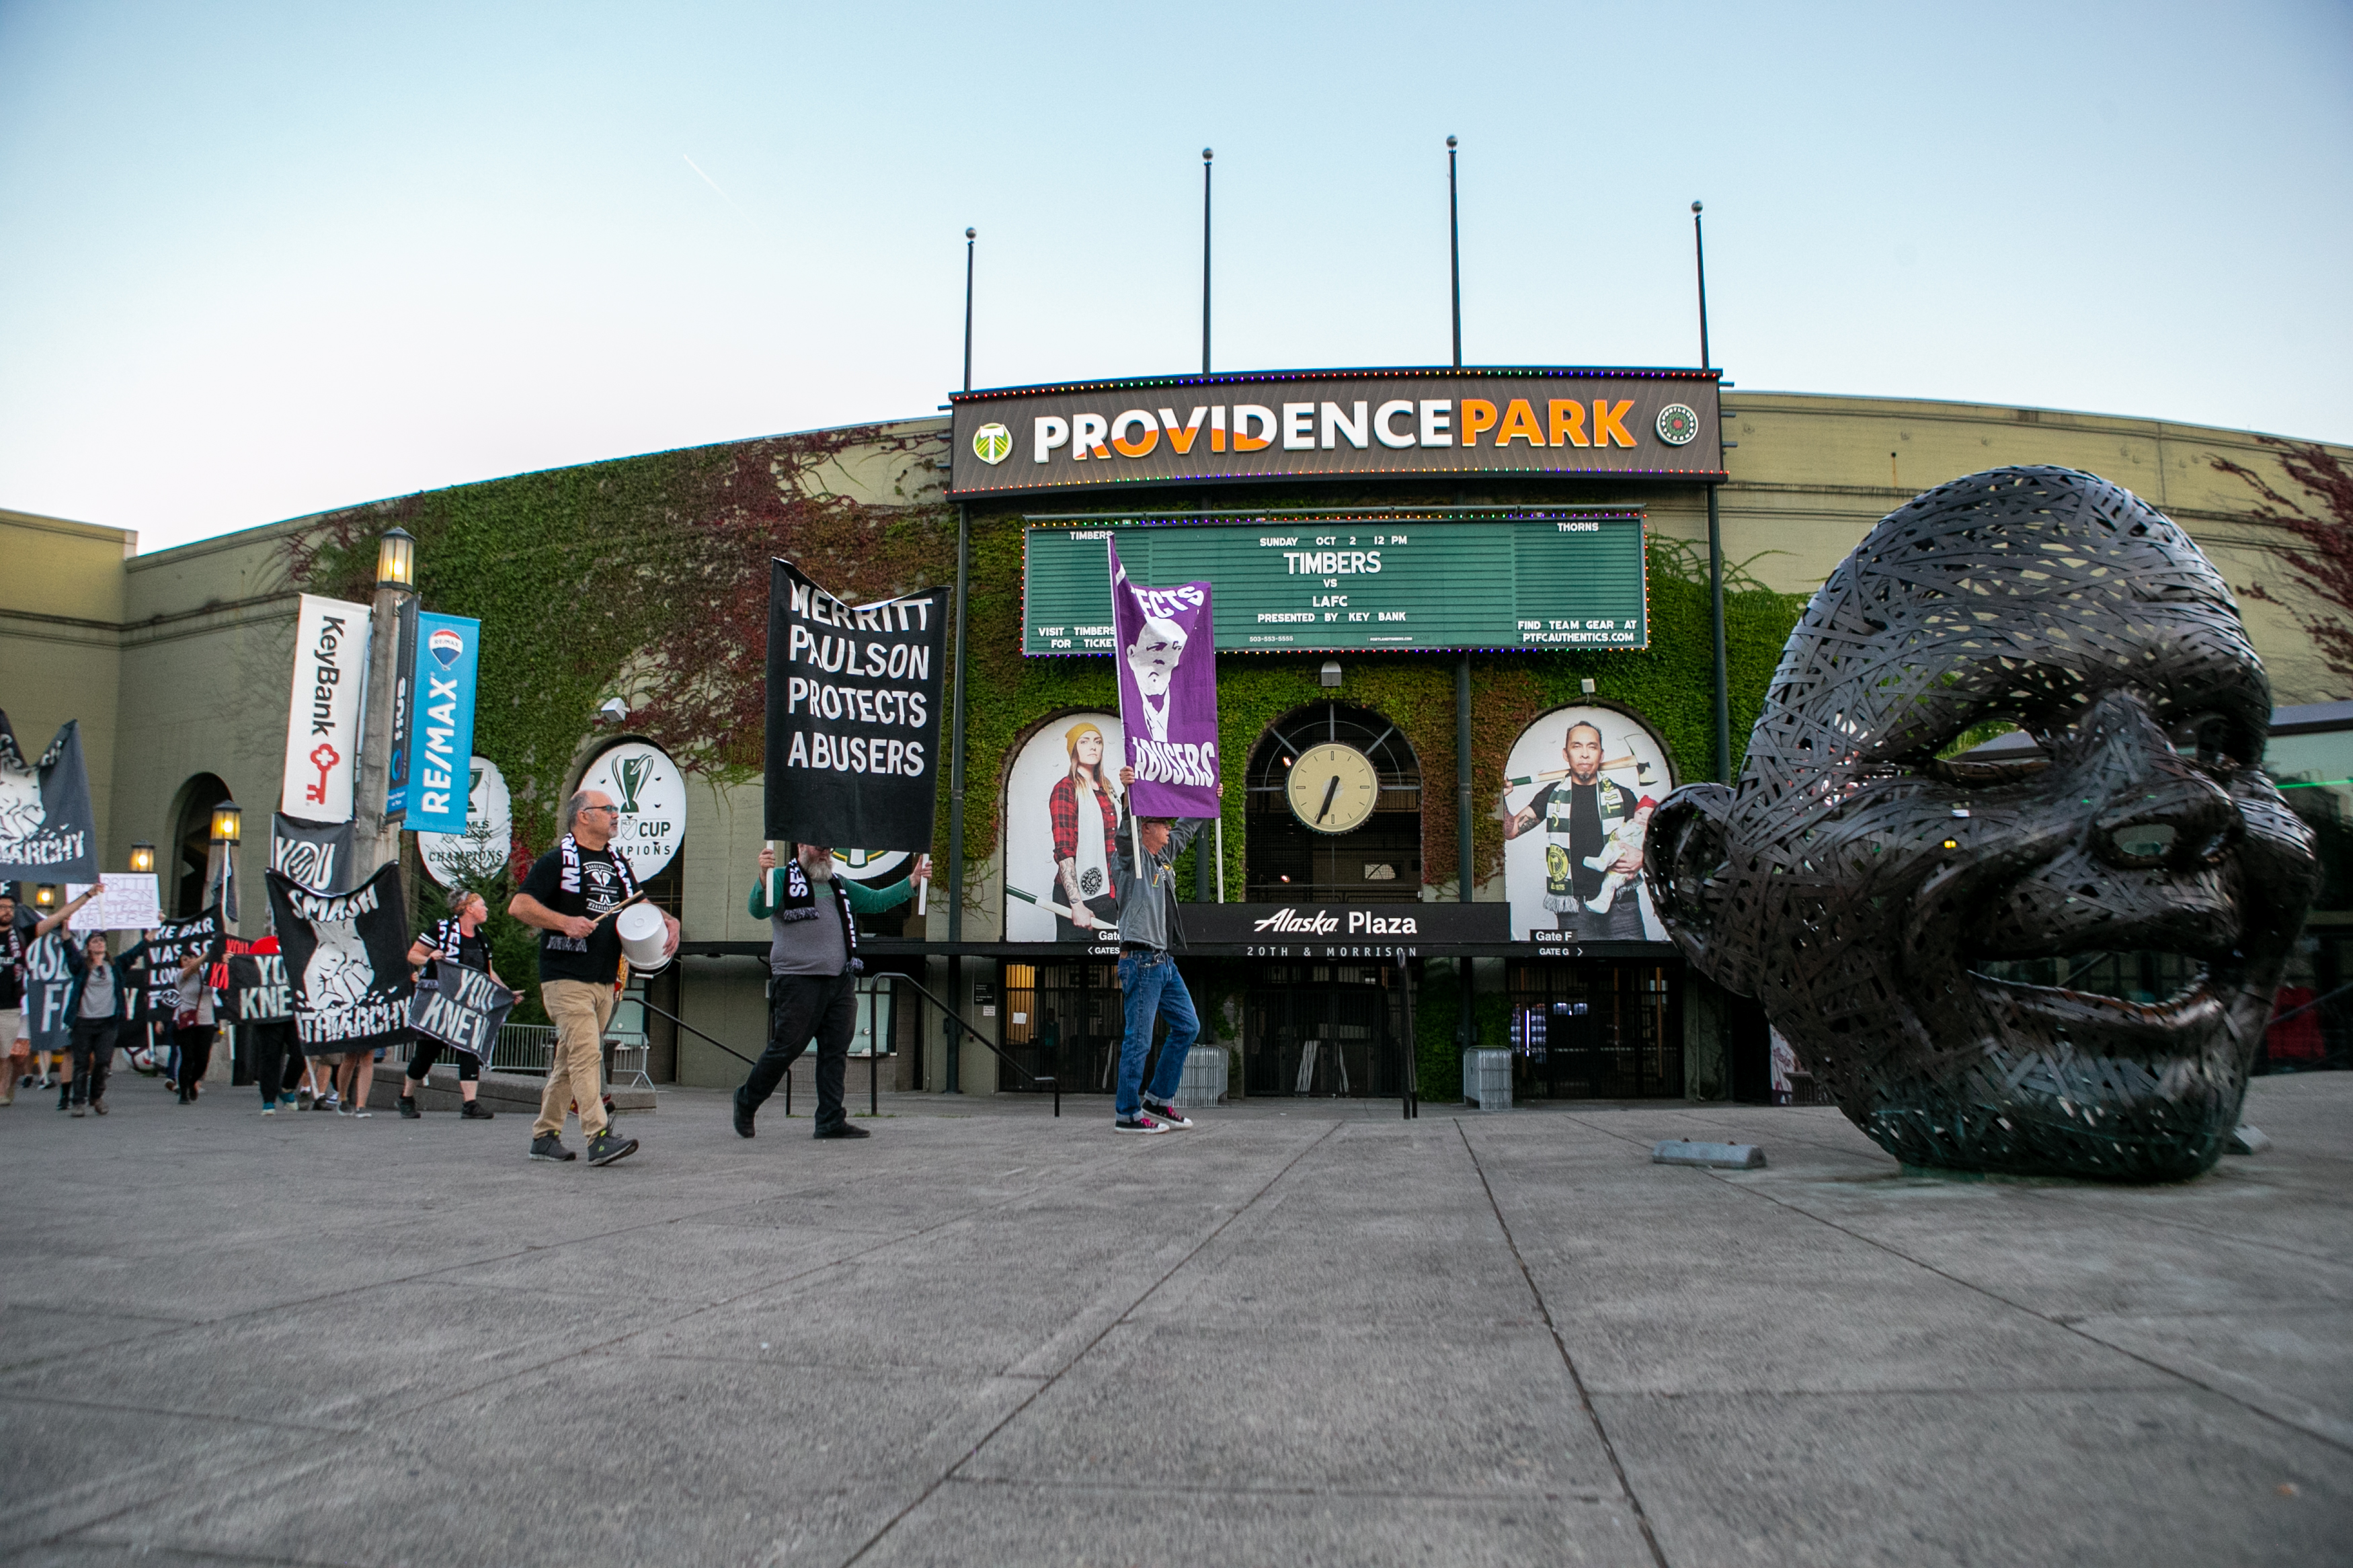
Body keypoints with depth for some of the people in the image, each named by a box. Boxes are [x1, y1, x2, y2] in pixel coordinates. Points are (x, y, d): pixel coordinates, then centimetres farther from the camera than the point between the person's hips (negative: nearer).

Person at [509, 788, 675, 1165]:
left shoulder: (618, 863, 17)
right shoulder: (558, 860, -4)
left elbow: (637, 905, 29)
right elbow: (519, 906, -11)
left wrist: (667, 921, 9)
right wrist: (565, 922, -23)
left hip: (605, 980, 7)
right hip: (565, 978, -7)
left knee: (569, 1060, 12)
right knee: (587, 1054, -15)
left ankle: (544, 1135, 20)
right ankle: (599, 1137, -19)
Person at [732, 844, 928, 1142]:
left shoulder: (839, 885, 22)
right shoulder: (782, 879, 2)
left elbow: (876, 900, 20)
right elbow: (759, 911, -13)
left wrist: (913, 881, 8)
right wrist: (764, 879, -32)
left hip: (841, 983, 6)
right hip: (798, 981, -6)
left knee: (836, 1052, 3)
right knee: (785, 1048, -3)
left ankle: (831, 1120, 8)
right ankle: (747, 1101, 18)